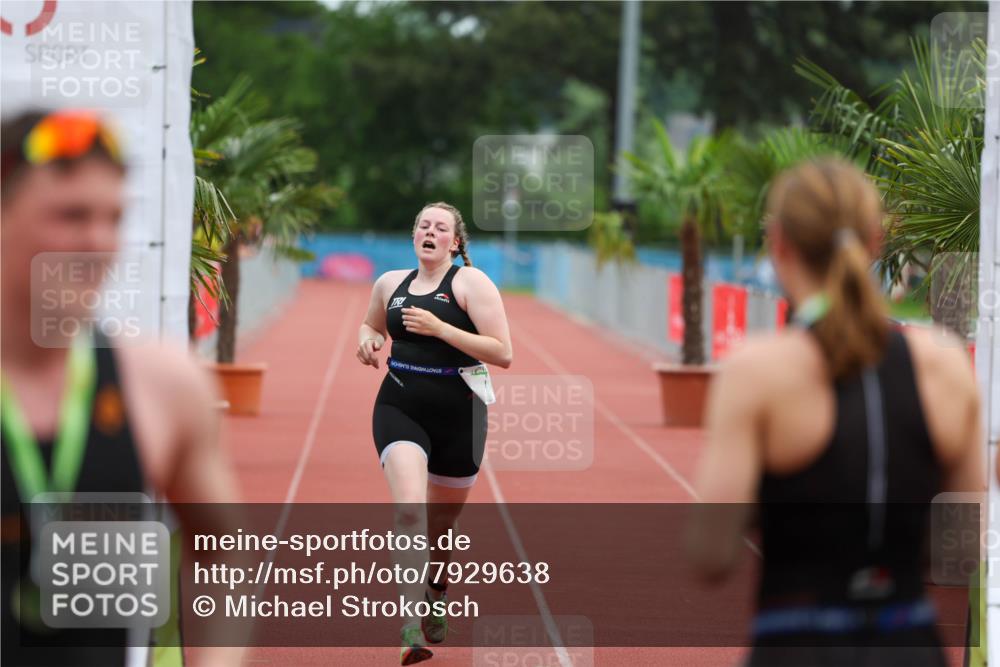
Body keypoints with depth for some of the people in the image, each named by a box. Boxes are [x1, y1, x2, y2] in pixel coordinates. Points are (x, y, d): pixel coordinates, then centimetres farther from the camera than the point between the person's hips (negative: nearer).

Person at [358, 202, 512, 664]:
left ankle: (435, 595, 46)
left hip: (457, 413, -1)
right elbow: (370, 326, 32)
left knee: (442, 521, 14)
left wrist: (439, 328, -18)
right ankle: (412, 629, -28)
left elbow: (503, 354, -11)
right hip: (399, 407, 2)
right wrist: (367, 339, 6)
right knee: (409, 508, -21)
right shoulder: (390, 283, 10)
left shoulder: (471, 282, -4)